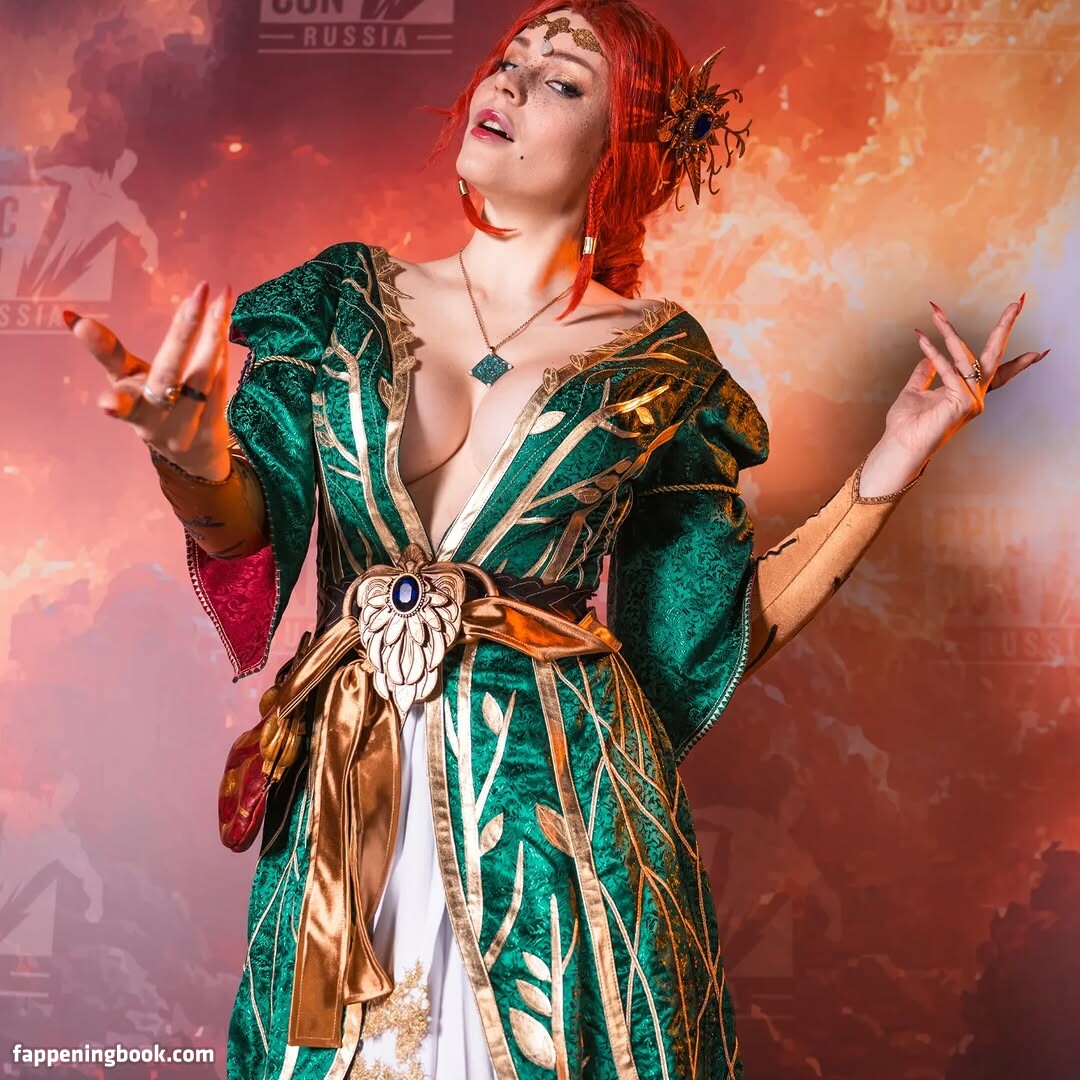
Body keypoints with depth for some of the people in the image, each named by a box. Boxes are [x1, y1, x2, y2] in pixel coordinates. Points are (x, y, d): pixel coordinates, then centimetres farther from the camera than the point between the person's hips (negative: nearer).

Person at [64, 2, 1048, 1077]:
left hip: (563, 801, -1)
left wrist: (887, 470, -7)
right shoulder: (348, 297, 4)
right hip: (353, 795, 2)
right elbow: (251, 521, -6)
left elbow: (729, 623, 2)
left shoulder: (659, 363, 0)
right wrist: (197, 467, -29)